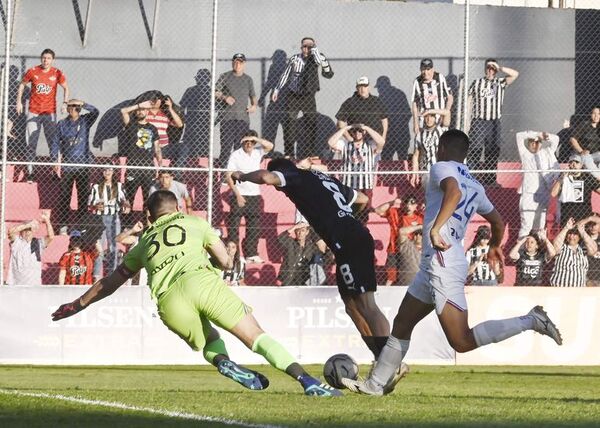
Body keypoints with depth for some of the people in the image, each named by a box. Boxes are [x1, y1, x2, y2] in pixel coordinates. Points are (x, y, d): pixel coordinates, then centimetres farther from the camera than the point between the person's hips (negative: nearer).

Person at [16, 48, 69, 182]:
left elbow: (65, 88, 10)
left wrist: (65, 103, -3)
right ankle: (30, 172, 2)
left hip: (50, 112, 0)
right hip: (33, 112, 0)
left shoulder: (57, 74, -2)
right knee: (31, 144, -2)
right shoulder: (32, 71, -2)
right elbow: (22, 85, 12)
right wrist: (19, 101, 5)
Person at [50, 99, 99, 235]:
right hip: (67, 164, 0)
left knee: (83, 195, 1)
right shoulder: (62, 124, 5)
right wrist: (55, 160, -2)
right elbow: (55, 142, 6)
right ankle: (63, 224, 4)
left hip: (83, 164, 0)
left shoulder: (85, 121, 5)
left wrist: (83, 104, -24)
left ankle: (81, 223, 8)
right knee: (64, 196, -1)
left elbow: (95, 112, -12)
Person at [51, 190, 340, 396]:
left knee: (209, 344, 27)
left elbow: (111, 282, 41)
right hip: (202, 280, -2)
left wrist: (78, 305, 54)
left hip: (168, 301, 2)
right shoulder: (195, 223, 27)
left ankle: (223, 363, -8)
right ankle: (307, 381, -18)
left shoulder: (144, 242, 33)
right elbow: (226, 262, 24)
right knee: (258, 338, 0)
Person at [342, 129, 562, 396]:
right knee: (402, 324, 17)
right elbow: (498, 222, 30)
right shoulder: (475, 186, 19)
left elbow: (453, 192, -26)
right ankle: (375, 384, 22)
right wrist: (495, 246, 51)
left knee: (462, 342, -14)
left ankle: (530, 322, -14)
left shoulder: (442, 168, -3)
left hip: (442, 262, -10)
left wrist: (436, 229, -33)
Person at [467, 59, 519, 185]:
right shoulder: (476, 83, 8)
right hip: (478, 121, -2)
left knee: (492, 152, 5)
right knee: (475, 150, -9)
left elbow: (515, 74, -5)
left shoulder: (500, 83, 8)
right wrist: (467, 120, 2)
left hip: (494, 122, 2)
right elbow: (469, 101, 9)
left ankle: (490, 180, 13)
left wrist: (499, 67, -9)